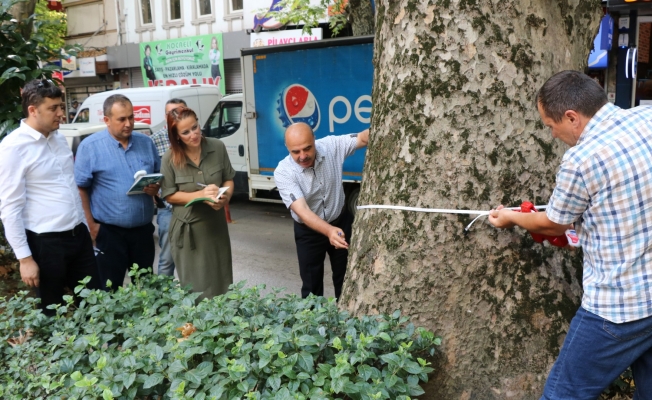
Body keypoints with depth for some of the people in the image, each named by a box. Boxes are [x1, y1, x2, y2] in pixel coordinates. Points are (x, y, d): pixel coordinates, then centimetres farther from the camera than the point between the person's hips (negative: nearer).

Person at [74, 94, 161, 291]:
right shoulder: (90, 146, -7)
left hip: (143, 229, 4)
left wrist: (157, 187, -9)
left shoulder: (146, 142, 5)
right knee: (110, 290, 6)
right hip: (109, 232, -4)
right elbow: (80, 188, -6)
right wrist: (91, 224, -10)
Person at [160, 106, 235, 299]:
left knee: (221, 283, 14)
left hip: (216, 225, 3)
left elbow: (228, 179, 5)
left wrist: (226, 196, -17)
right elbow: (169, 195, -7)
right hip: (188, 229, -3)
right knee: (196, 287, 5)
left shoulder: (217, 147, -4)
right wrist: (201, 195, -20)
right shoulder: (170, 159, -11)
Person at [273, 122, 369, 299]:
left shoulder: (331, 146, -19)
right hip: (309, 231, -2)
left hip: (341, 222, 3)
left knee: (345, 279, 17)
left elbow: (364, 138, -18)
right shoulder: (283, 172, -28)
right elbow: (302, 210, -37)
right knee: (311, 285, 8)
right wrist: (329, 231, -53)